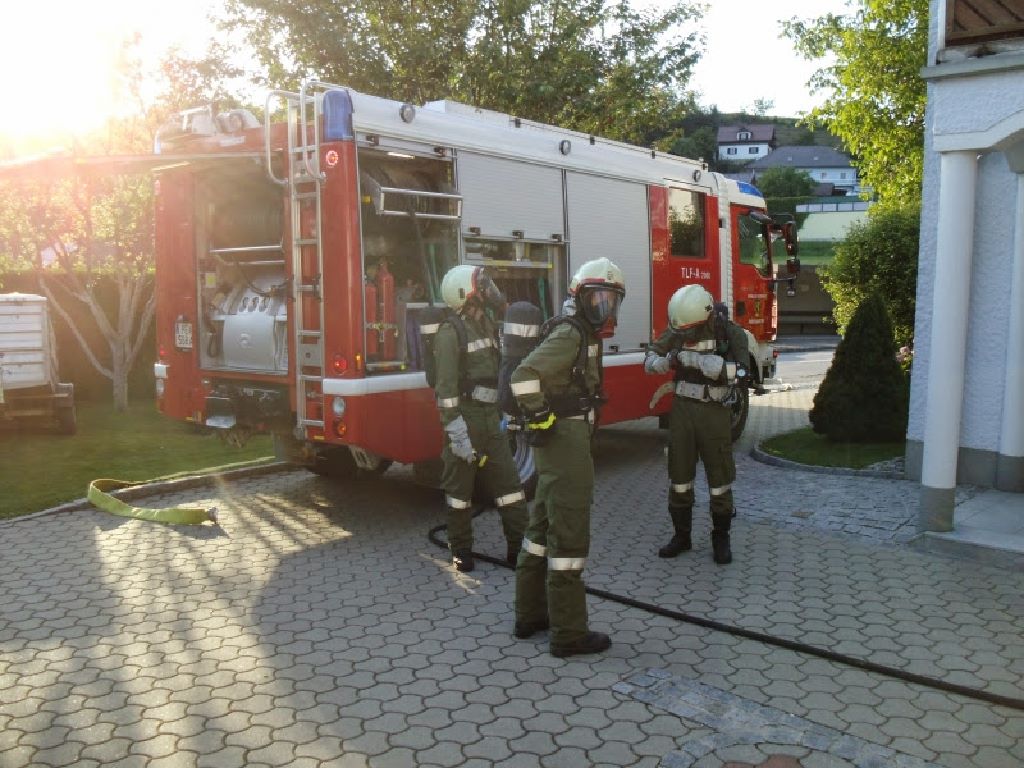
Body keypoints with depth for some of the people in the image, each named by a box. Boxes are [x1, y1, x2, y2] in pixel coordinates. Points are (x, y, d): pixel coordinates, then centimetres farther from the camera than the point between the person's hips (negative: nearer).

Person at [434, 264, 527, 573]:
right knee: (460, 487, 5)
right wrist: (456, 433, -22)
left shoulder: (487, 325, 13)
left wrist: (501, 415, 19)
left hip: (490, 419, 8)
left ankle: (519, 546, 15)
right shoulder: (451, 332, -13)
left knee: (509, 483, 7)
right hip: (465, 419, -8)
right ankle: (461, 550, 19)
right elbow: (446, 386, -18)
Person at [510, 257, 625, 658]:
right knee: (570, 534, -4)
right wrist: (540, 418, -20)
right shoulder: (569, 334, -16)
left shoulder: (585, 336, 15)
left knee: (544, 526, 16)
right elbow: (523, 376, -27)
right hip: (565, 441, -11)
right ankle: (569, 633, 6)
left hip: (569, 439, 11)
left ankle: (530, 614, 29)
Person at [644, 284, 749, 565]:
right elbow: (650, 359, 3)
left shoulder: (731, 333, -10)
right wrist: (666, 361, -20)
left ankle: (721, 538, 22)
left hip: (715, 413, -3)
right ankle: (681, 536, 23)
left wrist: (697, 360, -28)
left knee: (720, 479, 5)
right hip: (683, 409, 3)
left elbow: (739, 374, -23)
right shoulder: (678, 330, 0)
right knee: (679, 478, 9)